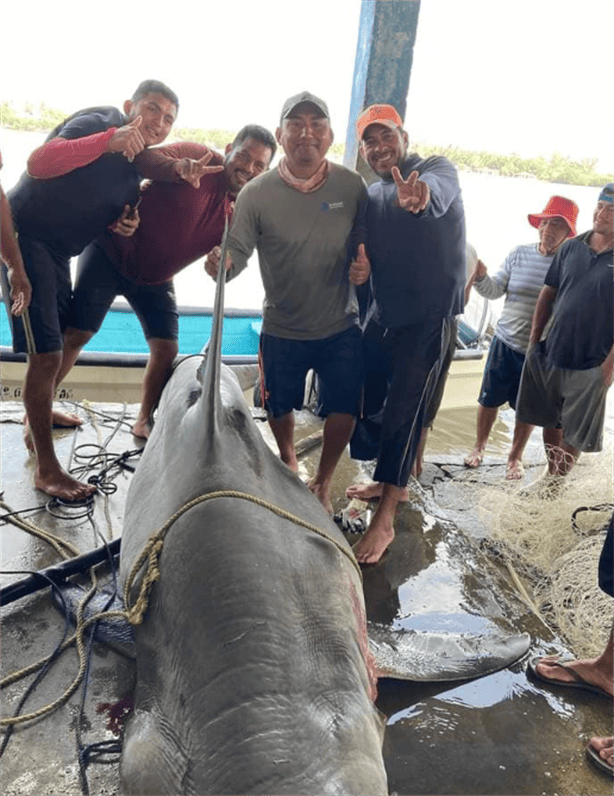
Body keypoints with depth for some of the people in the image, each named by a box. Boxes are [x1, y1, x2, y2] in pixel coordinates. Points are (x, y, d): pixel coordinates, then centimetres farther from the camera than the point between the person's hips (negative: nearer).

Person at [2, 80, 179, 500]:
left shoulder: (137, 165, 9)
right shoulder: (96, 122, -15)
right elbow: (38, 163, -31)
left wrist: (125, 223, -3)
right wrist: (108, 141, -39)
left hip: (58, 249, 9)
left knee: (60, 339, 25)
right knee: (46, 354, -13)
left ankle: (41, 410, 51)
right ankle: (46, 469, -4)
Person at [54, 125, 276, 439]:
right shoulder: (198, 154, -14)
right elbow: (144, 157, -27)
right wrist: (179, 167, -44)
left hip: (155, 279, 4)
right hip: (111, 252, -4)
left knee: (166, 349, -5)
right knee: (76, 333, -6)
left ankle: (144, 422, 15)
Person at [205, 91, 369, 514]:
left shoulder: (351, 185, -7)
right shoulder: (257, 194, -12)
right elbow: (237, 252, -16)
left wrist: (364, 263, -15)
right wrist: (222, 264, -39)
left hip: (341, 327, 1)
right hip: (282, 331, 0)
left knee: (343, 411, 2)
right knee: (280, 407, 17)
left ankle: (322, 484, 29)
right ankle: (288, 461, 50)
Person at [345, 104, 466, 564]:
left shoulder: (437, 169, -9)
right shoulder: (371, 196, 12)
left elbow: (438, 190, -35)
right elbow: (364, 250, 13)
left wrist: (421, 194, -57)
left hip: (430, 318, -7)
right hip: (385, 314, 7)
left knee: (403, 412, -8)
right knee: (368, 400, 13)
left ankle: (384, 521, 1)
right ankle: (390, 483, 34)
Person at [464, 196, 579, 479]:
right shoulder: (519, 254, -1)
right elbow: (495, 291, 1)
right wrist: (481, 277, -19)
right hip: (505, 342, 2)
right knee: (489, 399, 12)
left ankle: (515, 457, 34)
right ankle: (480, 446, 35)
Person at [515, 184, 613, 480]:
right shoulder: (571, 247, 3)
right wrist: (534, 340, 4)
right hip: (551, 353, 4)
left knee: (574, 432, 8)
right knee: (550, 421, 16)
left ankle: (558, 481, 26)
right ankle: (551, 475, 34)